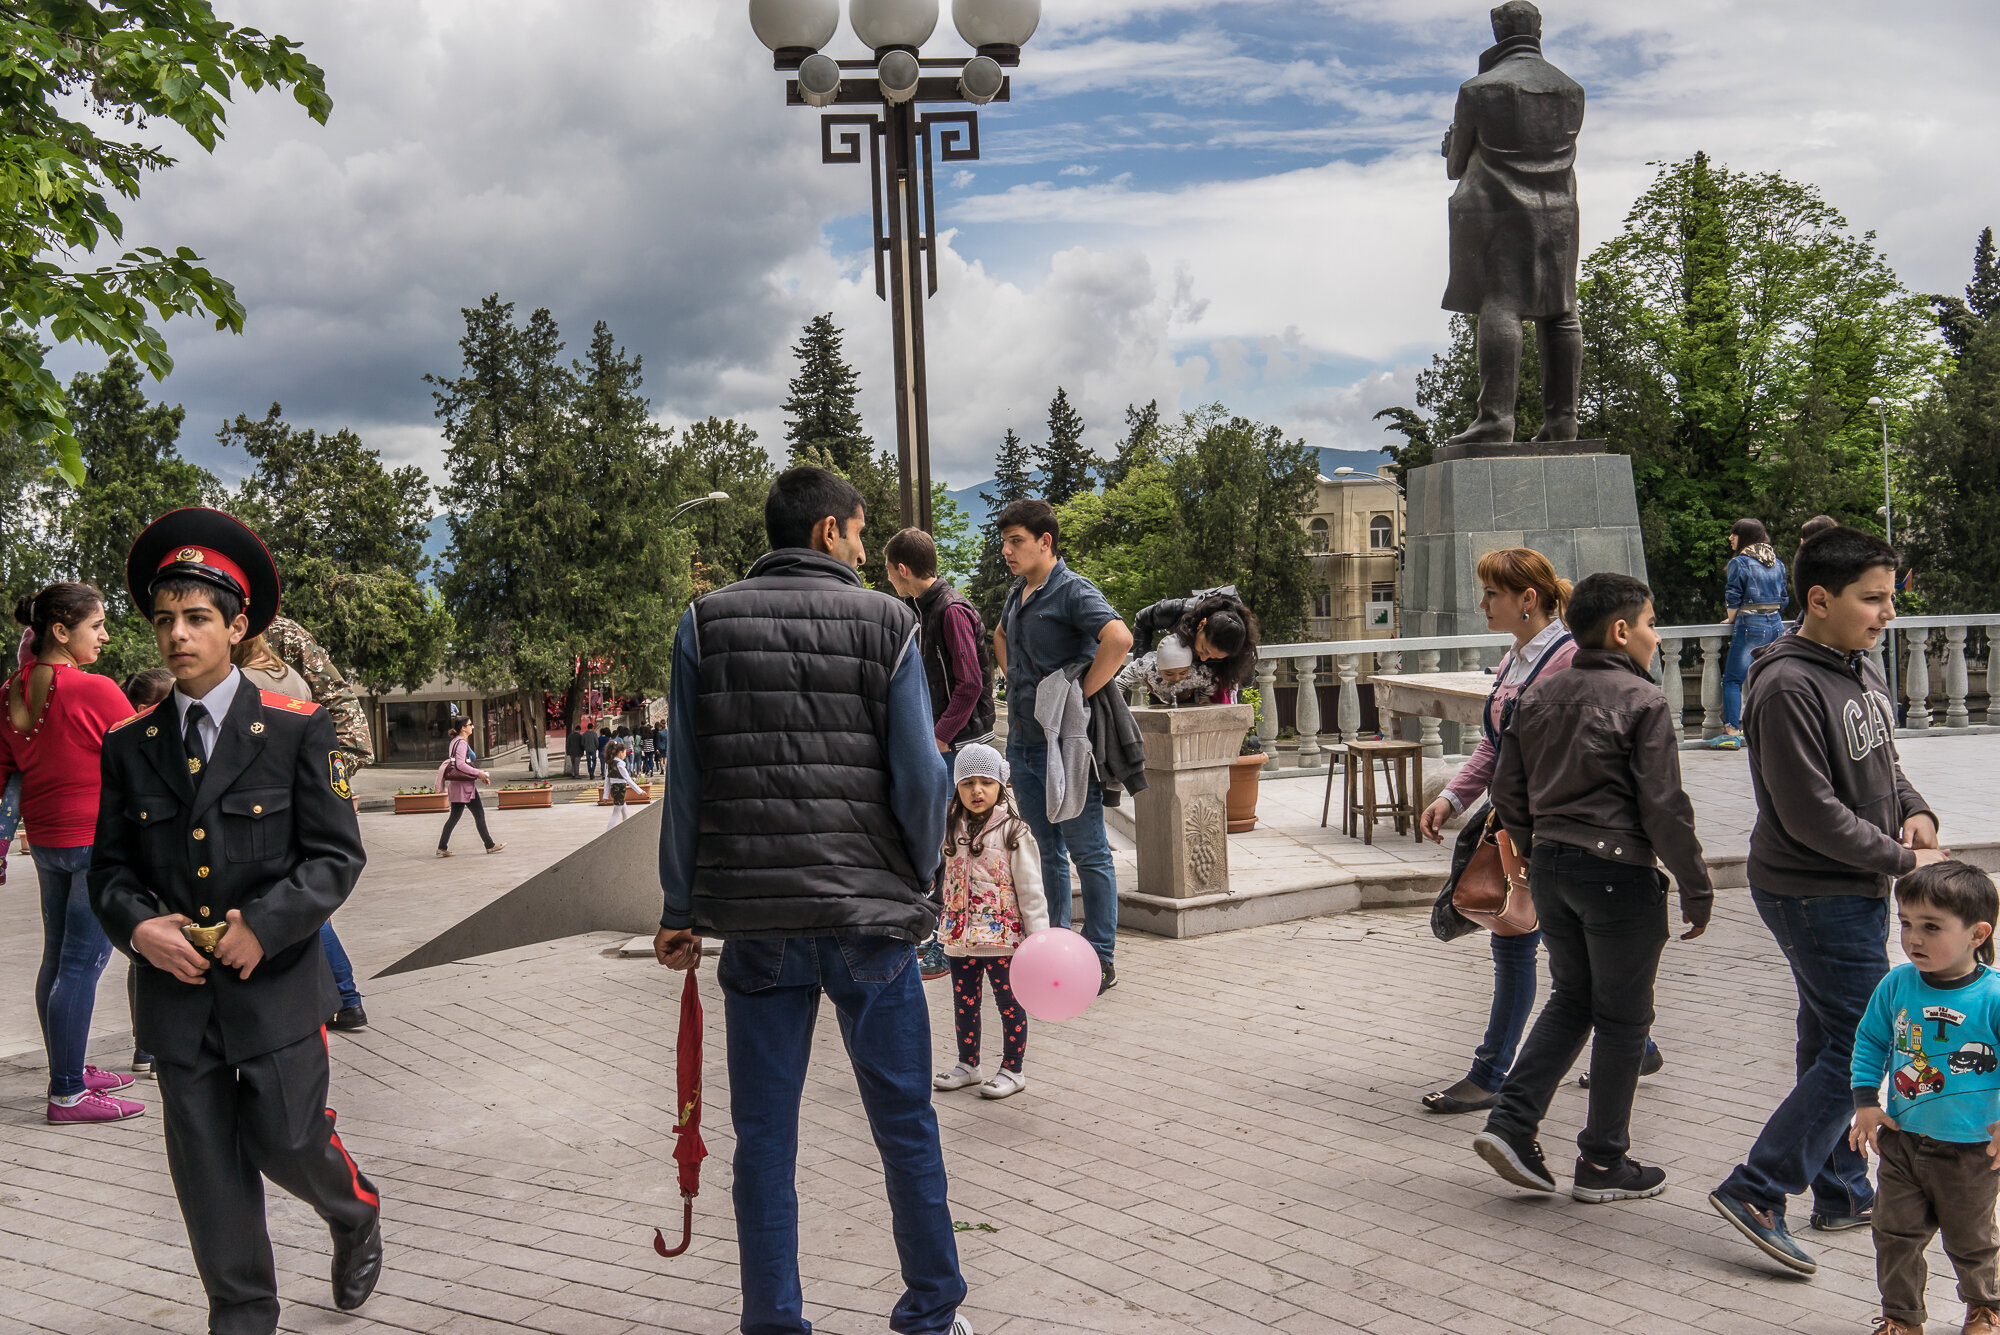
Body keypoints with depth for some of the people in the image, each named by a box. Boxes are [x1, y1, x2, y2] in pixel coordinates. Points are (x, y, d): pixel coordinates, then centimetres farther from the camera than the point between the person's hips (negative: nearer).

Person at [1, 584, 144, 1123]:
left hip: (45, 839, 8)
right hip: (100, 838, -8)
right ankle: (68, 1095, 1)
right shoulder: (95, 691, -18)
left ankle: (68, 1070, 29)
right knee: (81, 963, -4)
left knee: (57, 957, 16)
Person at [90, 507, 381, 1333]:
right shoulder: (129, 745, 6)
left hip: (275, 987, -3)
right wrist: (138, 926, -10)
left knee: (287, 1142, 4)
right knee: (209, 1175, 8)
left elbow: (336, 856, -5)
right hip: (177, 993, 3)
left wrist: (265, 925, -18)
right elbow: (109, 867, 10)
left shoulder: (297, 730, -4)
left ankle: (356, 1218, 37)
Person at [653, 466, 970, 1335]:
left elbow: (685, 781, 1)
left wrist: (679, 911, 7)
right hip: (871, 913, -1)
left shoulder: (706, 625, 4)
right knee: (906, 1126, 12)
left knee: (765, 1140, 10)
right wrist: (918, 879, 10)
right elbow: (921, 776, -6)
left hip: (755, 918, 2)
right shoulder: (885, 623, -1)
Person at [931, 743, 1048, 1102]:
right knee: (964, 1003, 15)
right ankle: (967, 1064, 30)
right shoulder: (953, 829, 5)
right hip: (960, 937, 5)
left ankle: (1011, 1070, 17)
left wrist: (1038, 934, -12)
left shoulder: (1014, 831, -9)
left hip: (1002, 937, -5)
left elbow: (1030, 888, -10)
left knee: (1009, 1003, 5)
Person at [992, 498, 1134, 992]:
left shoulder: (1073, 591, -13)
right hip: (1023, 742, 8)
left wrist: (1079, 699, -22)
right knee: (1049, 853, 16)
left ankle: (1100, 961, 7)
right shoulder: (1017, 593, 12)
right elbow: (999, 637, 34)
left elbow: (1119, 639, -30)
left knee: (1089, 854, 0)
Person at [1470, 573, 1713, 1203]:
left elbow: (1507, 791, 11)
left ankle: (1511, 1122, 9)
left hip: (1549, 866, 7)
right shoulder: (1642, 701, -11)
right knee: (1623, 1018, 7)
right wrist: (1696, 889, -6)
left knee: (1570, 999, 19)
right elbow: (1664, 808, -14)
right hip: (1618, 872, -6)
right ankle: (1603, 1164, 16)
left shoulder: (1538, 696, 8)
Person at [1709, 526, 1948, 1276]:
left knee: (1832, 1044, 17)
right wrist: (1904, 861, -14)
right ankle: (1756, 1192, 0)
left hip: (1855, 891, 9)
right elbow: (1811, 814, -23)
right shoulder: (1787, 688, -23)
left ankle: (1845, 1194, 30)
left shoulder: (1859, 666, 8)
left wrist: (1913, 809, 1)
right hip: (1816, 896, -9)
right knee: (1862, 1047, -7)